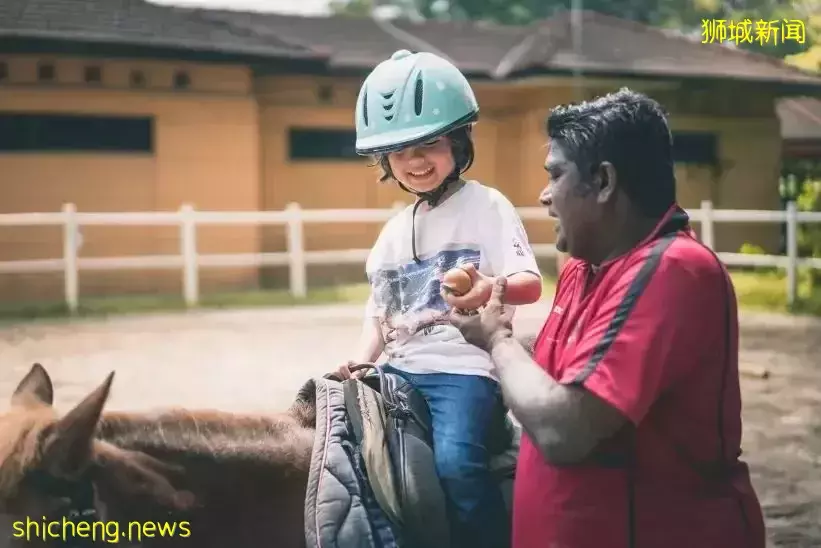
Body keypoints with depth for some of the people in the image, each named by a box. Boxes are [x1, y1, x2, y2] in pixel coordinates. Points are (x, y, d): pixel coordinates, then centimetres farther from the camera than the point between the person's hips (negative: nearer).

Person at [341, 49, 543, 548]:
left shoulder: (487, 206, -3)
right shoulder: (395, 232, 17)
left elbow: (531, 284, -13)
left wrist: (492, 288, -35)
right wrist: (361, 363, 2)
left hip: (465, 366, -7)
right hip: (402, 370, 7)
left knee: (455, 463, -29)